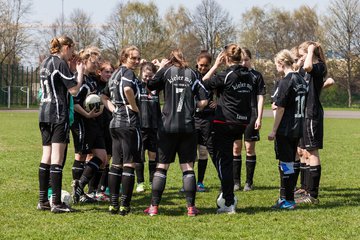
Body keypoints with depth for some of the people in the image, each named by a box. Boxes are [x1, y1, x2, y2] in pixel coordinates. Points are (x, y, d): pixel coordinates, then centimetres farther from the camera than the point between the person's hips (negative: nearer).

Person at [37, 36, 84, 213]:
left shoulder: (45, 63, 16)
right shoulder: (60, 63, -10)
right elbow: (74, 90, -13)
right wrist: (80, 72, 3)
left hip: (44, 113, 9)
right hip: (58, 114, -9)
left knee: (46, 156, 10)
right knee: (57, 158, -7)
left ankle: (42, 201, 11)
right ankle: (56, 203, -8)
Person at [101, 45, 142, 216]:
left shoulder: (115, 74, 18)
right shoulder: (128, 72, -10)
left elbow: (104, 96, 25)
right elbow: (127, 89, -31)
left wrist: (114, 109, 12)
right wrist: (134, 107, -17)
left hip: (115, 123, 9)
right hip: (129, 122, -9)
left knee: (116, 164, 11)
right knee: (129, 164, -5)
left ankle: (113, 204, 11)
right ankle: (124, 206, -6)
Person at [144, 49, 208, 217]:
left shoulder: (166, 71, 2)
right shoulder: (191, 74, 6)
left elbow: (150, 86, 11)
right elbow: (203, 101, 0)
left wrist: (160, 68, 18)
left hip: (167, 126, -1)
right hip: (188, 127, 1)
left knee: (161, 166, 5)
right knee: (188, 167, 4)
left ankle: (154, 206, 4)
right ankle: (191, 207, 2)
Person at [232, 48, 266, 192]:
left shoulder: (256, 76, 4)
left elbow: (260, 98, 2)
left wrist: (259, 118, -5)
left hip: (251, 115, -2)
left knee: (250, 148, 0)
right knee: (236, 148, 2)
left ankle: (249, 182, 7)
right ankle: (236, 182, 8)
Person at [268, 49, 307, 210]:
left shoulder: (286, 81, -14)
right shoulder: (301, 79, 10)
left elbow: (281, 108, -15)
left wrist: (274, 130, -10)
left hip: (285, 130, -8)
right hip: (298, 129, 8)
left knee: (286, 164, -2)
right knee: (289, 163, 15)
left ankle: (288, 200, 0)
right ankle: (285, 197, 22)